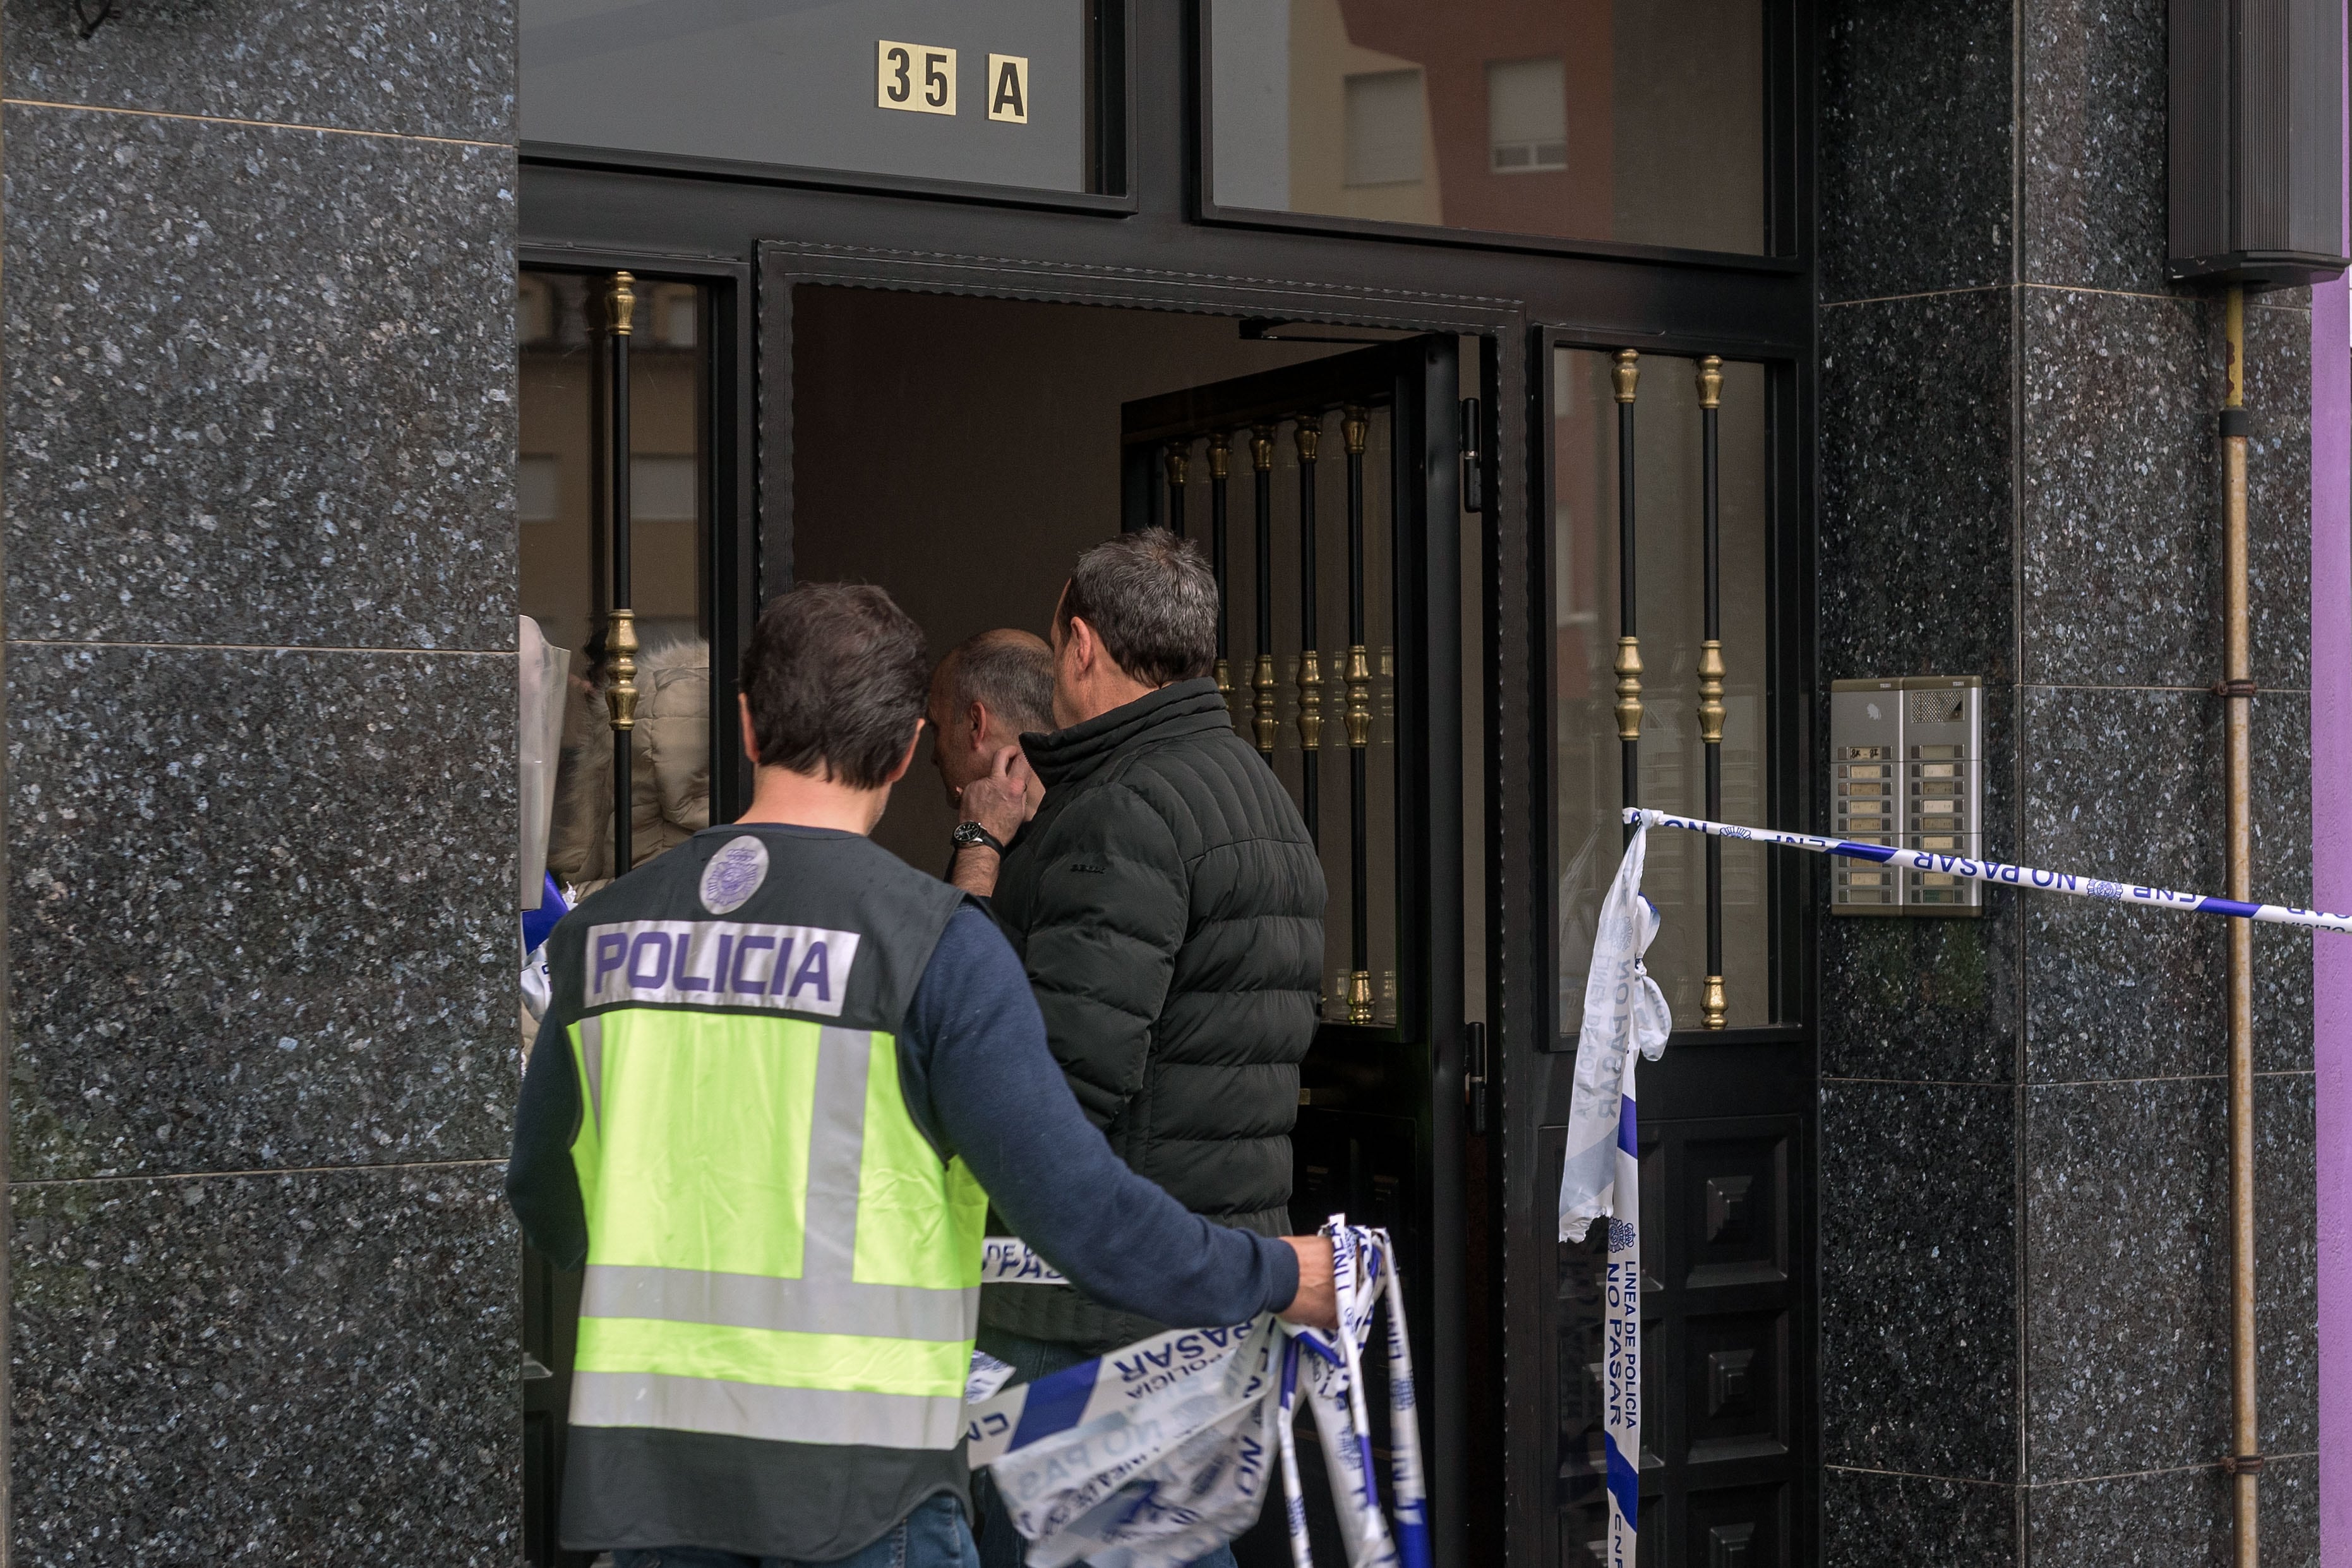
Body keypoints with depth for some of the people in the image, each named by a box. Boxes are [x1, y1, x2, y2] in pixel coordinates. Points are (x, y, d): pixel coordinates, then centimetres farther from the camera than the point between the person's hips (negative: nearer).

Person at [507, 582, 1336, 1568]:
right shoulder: (936, 942, -9)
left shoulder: (604, 928, 7)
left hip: (643, 1467, 5)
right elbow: (1076, 1205, -11)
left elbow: (547, 1199, 21)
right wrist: (1276, 1277, 4)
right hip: (853, 1474, -5)